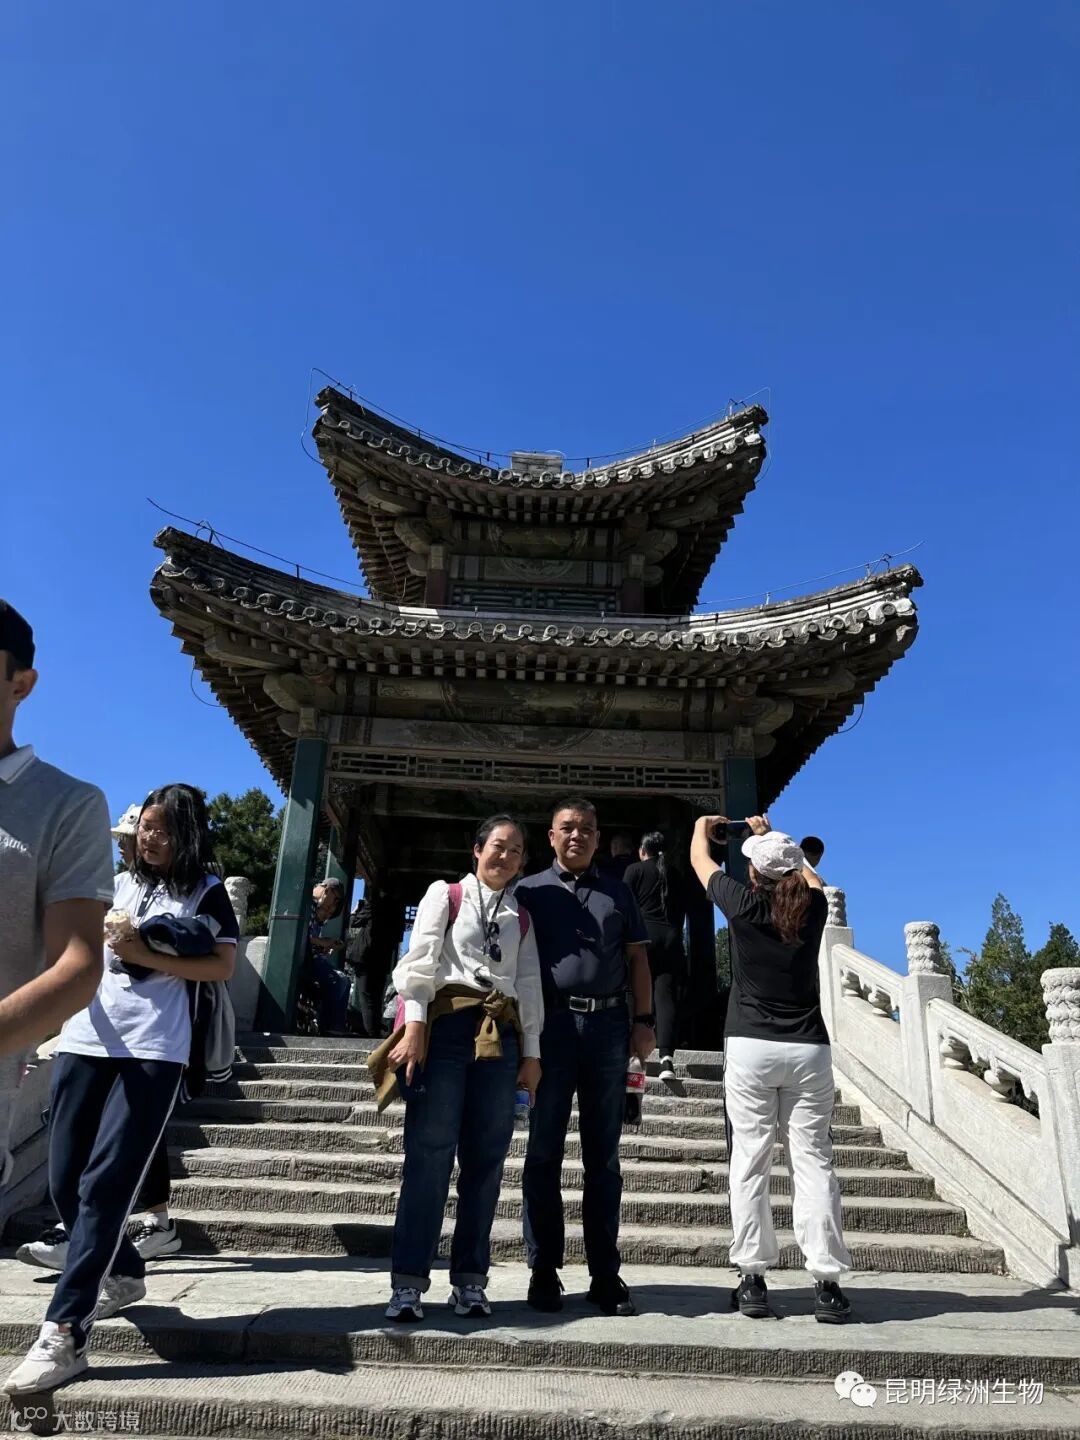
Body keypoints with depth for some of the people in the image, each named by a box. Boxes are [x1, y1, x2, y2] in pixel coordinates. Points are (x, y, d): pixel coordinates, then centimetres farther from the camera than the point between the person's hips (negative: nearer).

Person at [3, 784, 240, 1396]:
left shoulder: (206, 890, 5)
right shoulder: (118, 883, 18)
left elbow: (223, 966, -3)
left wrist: (146, 955, -10)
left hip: (155, 1050, -5)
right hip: (86, 1040, 6)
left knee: (104, 1183, -10)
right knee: (67, 1181, 9)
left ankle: (63, 1335, -3)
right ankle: (123, 1276, 32)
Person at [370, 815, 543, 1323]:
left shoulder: (521, 918, 18)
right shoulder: (445, 895, 8)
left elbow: (529, 986, 13)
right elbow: (420, 962, -2)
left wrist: (531, 1052, 7)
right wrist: (414, 1025, -13)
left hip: (501, 1036, 4)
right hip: (446, 1027, -4)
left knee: (485, 1160, 5)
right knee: (429, 1154, -6)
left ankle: (470, 1279, 14)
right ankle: (408, 1281, 1)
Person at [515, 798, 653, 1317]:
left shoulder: (618, 893, 15)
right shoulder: (530, 890, 9)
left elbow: (636, 959, 13)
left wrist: (643, 1020, 2)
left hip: (608, 1026, 2)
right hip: (551, 1024, -2)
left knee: (603, 1157, 8)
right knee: (544, 1153, 5)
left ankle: (606, 1274, 16)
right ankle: (544, 1270, 15)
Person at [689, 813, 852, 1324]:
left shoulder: (745, 904, -5)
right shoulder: (812, 908, 1)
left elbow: (699, 858, 13)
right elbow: (809, 876, 27)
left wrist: (703, 825, 34)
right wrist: (771, 836, 40)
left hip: (750, 1049, -2)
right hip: (808, 1051, 3)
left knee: (749, 1163, 4)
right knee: (813, 1162, 6)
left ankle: (753, 1279, 6)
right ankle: (827, 1283, 6)